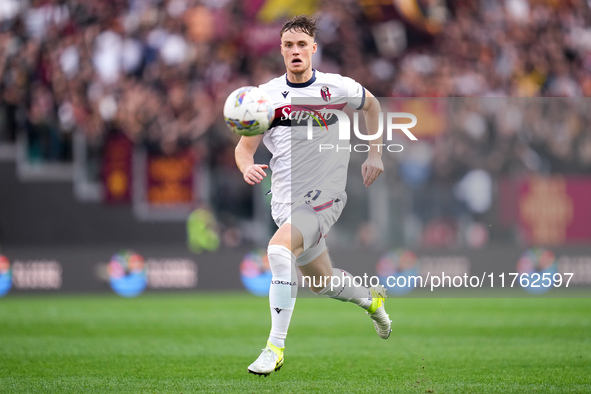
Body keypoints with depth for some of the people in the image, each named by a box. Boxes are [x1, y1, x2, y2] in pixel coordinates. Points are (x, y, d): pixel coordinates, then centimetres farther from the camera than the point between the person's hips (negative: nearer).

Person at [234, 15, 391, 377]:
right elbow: (245, 146, 2)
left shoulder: (337, 88, -5)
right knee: (323, 282, 17)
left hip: (324, 199, -4)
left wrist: (375, 153, 8)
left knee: (279, 249, -31)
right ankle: (371, 298, 51)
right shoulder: (266, 95, -1)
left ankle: (276, 347, -28)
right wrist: (247, 167, -22)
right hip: (285, 202, 5)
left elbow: (371, 104, 16)